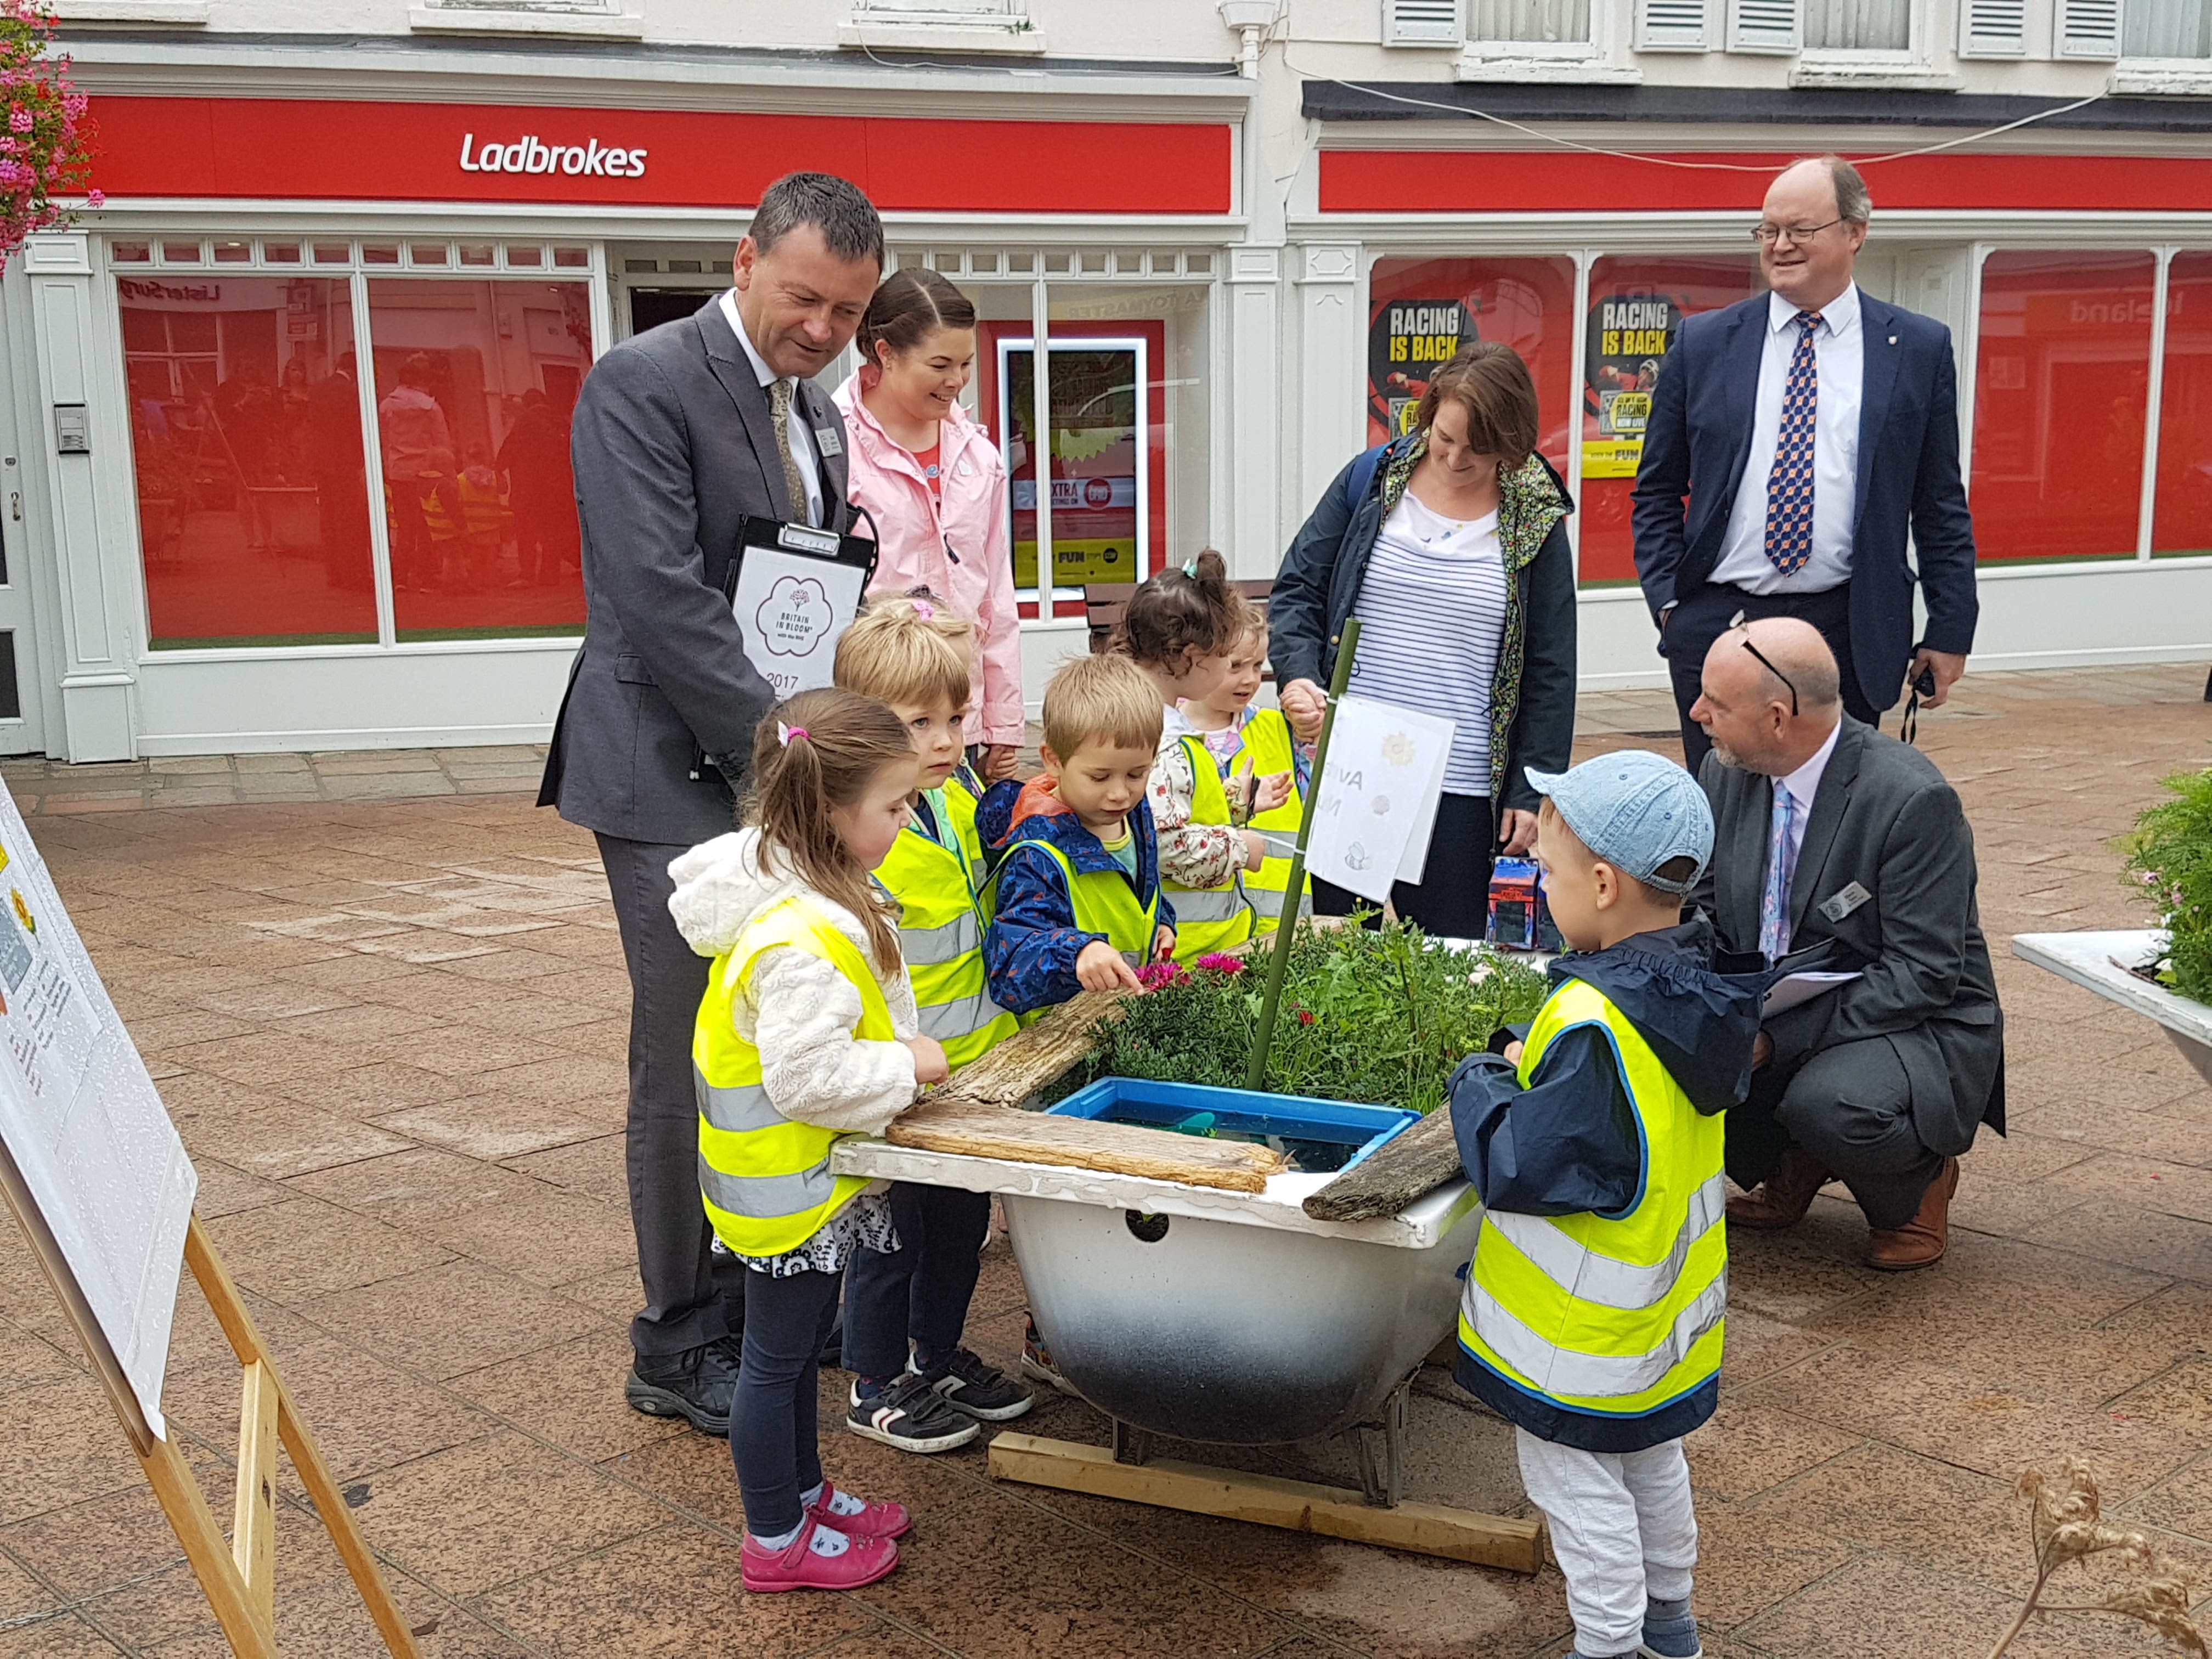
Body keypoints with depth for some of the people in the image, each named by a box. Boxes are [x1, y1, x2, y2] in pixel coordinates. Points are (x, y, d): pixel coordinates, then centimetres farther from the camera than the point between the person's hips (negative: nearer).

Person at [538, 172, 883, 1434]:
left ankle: (765, 1295, 29)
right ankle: (682, 1352, 13)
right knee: (693, 1066, -1)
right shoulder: (644, 383, -11)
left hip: (782, 772, 8)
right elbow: (664, 596, -20)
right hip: (679, 776, -8)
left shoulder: (817, 413, 15)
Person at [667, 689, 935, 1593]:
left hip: (812, 1177, 10)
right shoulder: (802, 940, -32)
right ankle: (776, 1540, 24)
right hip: (789, 1187, -10)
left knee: (800, 1343, 24)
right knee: (777, 1355, 7)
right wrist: (905, 1067, -20)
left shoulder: (810, 898, 1)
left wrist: (897, 1057, 8)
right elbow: (805, 1076, -32)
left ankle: (803, 1492, 41)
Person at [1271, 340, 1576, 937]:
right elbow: (1297, 589, 6)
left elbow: (1550, 670, 5)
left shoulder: (1535, 523, 2)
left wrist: (1532, 792, 1)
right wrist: (1297, 676, -13)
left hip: (1462, 787, -1)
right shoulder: (1370, 481, 4)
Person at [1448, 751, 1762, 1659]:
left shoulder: (1592, 1023, -32)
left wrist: (1483, 1080, -13)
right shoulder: (1698, 992, -4)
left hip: (1583, 1332, -9)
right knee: (1652, 1462, 26)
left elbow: (1519, 1170, -28)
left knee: (1580, 1486, 8)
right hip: (1667, 1301, 9)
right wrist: (1534, 1069, 4)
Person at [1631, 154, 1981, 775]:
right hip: (1715, 626, 1)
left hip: (1848, 632, 0)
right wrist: (1667, 601, 0)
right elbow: (1658, 491, 11)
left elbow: (1941, 505, 6)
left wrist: (1949, 630, 3)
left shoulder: (1919, 348, 4)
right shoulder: (1703, 344, 6)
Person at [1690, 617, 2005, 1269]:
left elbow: (1923, 975, -23)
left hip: (1912, 1027, -6)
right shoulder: (1726, 773, -2)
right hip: (1767, 1015, 6)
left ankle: (1916, 1184, 2)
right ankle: (1787, 1167, 10)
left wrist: (1779, 1039, -30)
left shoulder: (1913, 799, -22)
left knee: (1830, 1102, -37)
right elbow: (1703, 910, 8)